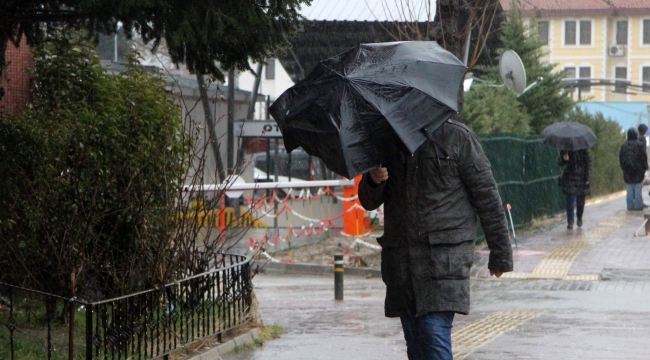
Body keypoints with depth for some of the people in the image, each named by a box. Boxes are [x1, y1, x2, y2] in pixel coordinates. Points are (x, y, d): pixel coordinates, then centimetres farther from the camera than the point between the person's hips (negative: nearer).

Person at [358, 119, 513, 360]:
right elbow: (369, 203, 17)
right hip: (400, 258, 5)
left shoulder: (457, 137, 2)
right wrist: (372, 181, -7)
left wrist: (500, 254, 1)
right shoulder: (389, 143, 14)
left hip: (444, 257, -5)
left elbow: (486, 196, 3)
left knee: (434, 333, -17)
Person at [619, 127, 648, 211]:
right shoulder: (640, 145, -9)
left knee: (629, 189, 6)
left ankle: (630, 205, 6)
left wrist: (623, 168, 15)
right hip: (638, 170, -3)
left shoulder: (624, 146, 3)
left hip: (627, 171, 3)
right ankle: (638, 205, 1)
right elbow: (644, 157, -7)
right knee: (638, 188, 2)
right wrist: (645, 167, 4)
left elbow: (621, 158, 7)